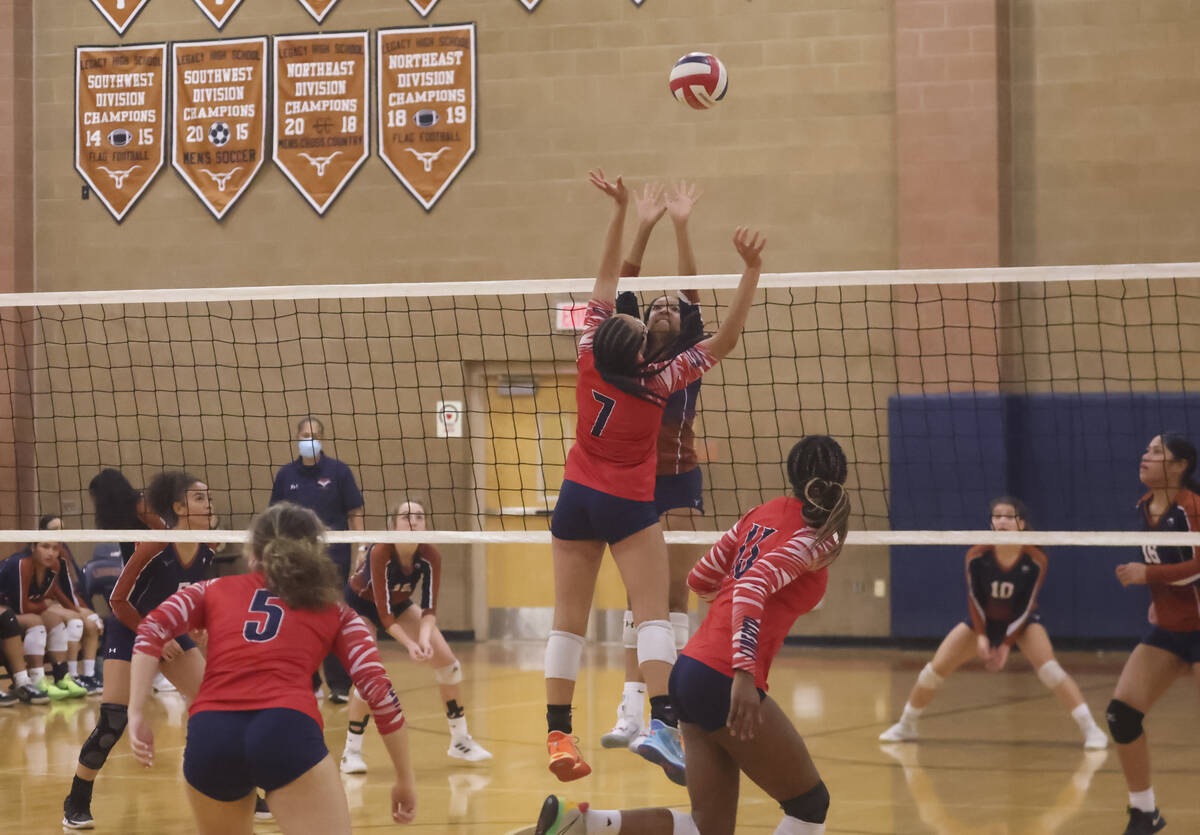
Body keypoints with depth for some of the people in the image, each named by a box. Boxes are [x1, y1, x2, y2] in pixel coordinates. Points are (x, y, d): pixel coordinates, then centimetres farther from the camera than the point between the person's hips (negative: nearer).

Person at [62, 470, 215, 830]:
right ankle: (76, 806, 1)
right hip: (127, 629, -5)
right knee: (113, 722, -14)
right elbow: (118, 600, -20)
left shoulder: (207, 551, -11)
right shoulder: (155, 547, -27)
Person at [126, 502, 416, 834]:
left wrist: (137, 715, 5)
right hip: (288, 731, -2)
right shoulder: (334, 612, 23)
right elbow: (378, 689, 13)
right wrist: (405, 779, 17)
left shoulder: (215, 590, 26)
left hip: (209, 735, 3)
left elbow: (152, 629, 9)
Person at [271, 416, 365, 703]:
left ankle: (339, 685, 0)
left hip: (333, 558, -3)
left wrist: (361, 548, -8)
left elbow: (355, 514, 0)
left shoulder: (338, 471, 0)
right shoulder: (286, 474, 8)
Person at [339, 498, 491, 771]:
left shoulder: (430, 557, -24)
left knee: (446, 660, -3)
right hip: (358, 603, -5)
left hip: (399, 604, 5)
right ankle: (352, 751, -8)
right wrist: (409, 644, -43)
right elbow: (383, 612, -35)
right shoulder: (381, 553, -36)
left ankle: (460, 741, 10)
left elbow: (429, 608, -20)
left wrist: (424, 637, -39)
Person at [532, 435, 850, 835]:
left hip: (691, 669, 8)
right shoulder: (817, 535, -7)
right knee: (810, 802, 8)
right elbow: (752, 587, -22)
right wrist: (745, 673, -33)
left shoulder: (762, 513, 15)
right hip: (725, 680, -8)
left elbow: (699, 579, 21)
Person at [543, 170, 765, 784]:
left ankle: (557, 733, 4)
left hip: (576, 497, 4)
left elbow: (606, 280, -5)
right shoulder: (654, 385, -20)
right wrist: (752, 270, -24)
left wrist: (620, 210, -3)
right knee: (652, 613, -5)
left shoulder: (590, 359, -13)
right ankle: (660, 722, -23)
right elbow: (724, 341, -20)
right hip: (628, 505, -4)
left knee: (569, 620, 5)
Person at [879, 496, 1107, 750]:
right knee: (935, 669, -4)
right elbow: (974, 599, -11)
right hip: (984, 621, 2)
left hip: (1022, 623, -2)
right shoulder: (977, 557, -23)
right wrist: (981, 636, -21)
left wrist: (1006, 644, -25)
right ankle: (905, 726, 18)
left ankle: (1090, 729, -19)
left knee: (1049, 668, -26)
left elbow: (1025, 608, -20)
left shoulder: (1035, 560, -24)